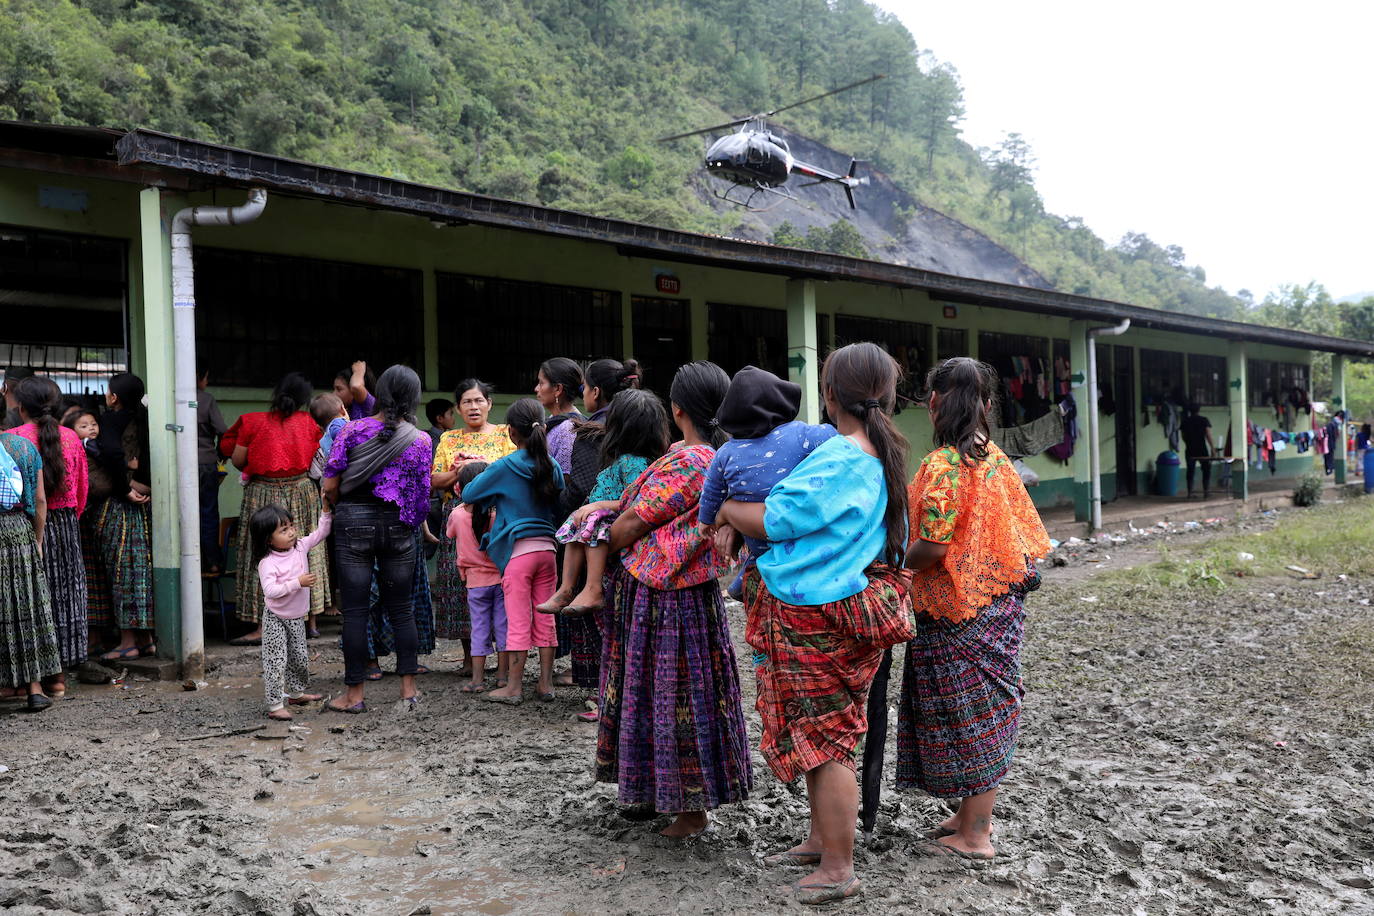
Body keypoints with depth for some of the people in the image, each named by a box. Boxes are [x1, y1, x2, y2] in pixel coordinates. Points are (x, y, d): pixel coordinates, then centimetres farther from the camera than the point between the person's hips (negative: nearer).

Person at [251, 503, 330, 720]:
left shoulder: (300, 547, -2)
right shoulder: (267, 563, -22)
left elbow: (320, 533, 6)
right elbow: (270, 591, -31)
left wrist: (326, 510, -6)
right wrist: (298, 583, -32)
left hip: (297, 618, 7)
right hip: (276, 620, -7)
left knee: (300, 658, 18)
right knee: (276, 662, -6)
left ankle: (296, 693, 38)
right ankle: (275, 705, 0)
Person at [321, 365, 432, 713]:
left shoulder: (353, 430, -5)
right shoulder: (420, 440, -2)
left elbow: (330, 487, -4)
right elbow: (422, 495, -1)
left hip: (354, 521, -1)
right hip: (398, 526, 1)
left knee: (355, 609, 4)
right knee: (401, 608, 11)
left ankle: (354, 694, 10)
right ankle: (409, 689, 14)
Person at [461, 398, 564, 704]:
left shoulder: (504, 467, -9)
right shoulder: (552, 466, 4)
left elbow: (468, 495, 1)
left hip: (518, 550, -5)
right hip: (547, 547, 5)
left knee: (518, 623, 0)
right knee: (545, 621, 10)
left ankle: (514, 688, 7)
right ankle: (546, 684, 16)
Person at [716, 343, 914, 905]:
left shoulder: (838, 459, -21)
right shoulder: (882, 456, 9)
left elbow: (771, 522, -21)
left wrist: (725, 508, -1)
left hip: (813, 618, -9)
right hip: (847, 606, 9)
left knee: (822, 738, 1)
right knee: (824, 734, 20)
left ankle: (838, 869, 12)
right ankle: (821, 839, 34)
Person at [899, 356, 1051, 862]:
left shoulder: (942, 465, -20)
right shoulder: (995, 458, 6)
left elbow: (933, 545, -24)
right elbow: (1023, 528, 10)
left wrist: (896, 561, -7)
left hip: (957, 611, -8)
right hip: (998, 603, 8)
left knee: (965, 713, 2)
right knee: (984, 709, 17)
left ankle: (973, 836, 13)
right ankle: (974, 814, 31)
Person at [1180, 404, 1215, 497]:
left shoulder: (1185, 421, 5)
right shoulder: (1204, 420, -3)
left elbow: (1183, 436, 8)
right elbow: (1208, 435, -10)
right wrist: (1212, 447, -7)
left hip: (1189, 450, 2)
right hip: (1202, 450, -2)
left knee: (1190, 471, 5)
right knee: (1206, 470, 9)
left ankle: (1190, 493, 2)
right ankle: (1206, 491, 3)